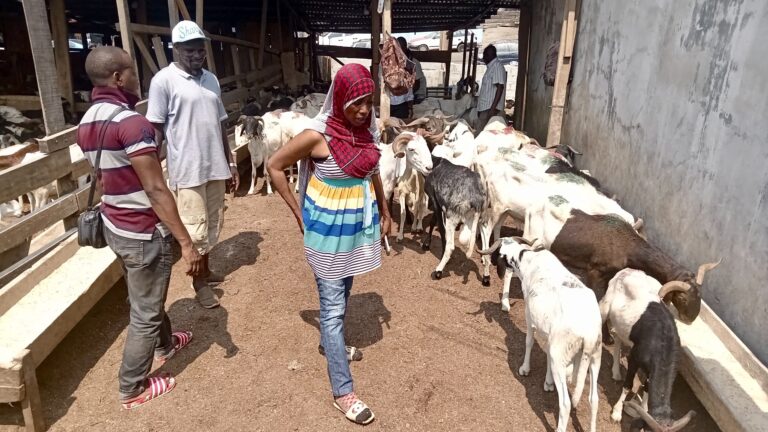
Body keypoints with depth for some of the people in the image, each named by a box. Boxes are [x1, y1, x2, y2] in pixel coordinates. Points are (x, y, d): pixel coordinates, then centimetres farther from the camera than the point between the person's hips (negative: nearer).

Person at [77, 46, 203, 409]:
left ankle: (165, 344, 51)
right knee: (144, 312, 8)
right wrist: (186, 243, -22)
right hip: (143, 233, -9)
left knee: (144, 297, 28)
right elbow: (155, 191, -26)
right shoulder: (131, 122, -23)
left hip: (114, 227, 9)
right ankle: (132, 389, 24)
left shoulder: (86, 123, 6)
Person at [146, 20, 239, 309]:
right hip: (187, 171, -6)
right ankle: (198, 281, 20)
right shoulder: (164, 80, -9)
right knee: (195, 231, 3)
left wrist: (230, 163, 14)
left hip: (216, 167, 6)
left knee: (212, 225, 15)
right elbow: (155, 130, -8)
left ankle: (206, 271, 34)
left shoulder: (211, 79, 9)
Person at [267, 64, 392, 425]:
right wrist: (299, 213, -9)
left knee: (341, 295, 24)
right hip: (329, 230, -6)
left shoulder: (366, 128, -3)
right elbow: (274, 166, -11)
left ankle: (329, 343, 49)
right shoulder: (318, 135, -21)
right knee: (333, 307, 1)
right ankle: (343, 391, 12)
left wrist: (385, 212, 17)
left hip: (359, 225, 6)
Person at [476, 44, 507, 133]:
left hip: (491, 108, -9)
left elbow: (500, 88, -18)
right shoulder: (491, 67, 20)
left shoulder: (497, 66, -8)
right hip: (485, 108, 9)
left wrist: (493, 108, -24)